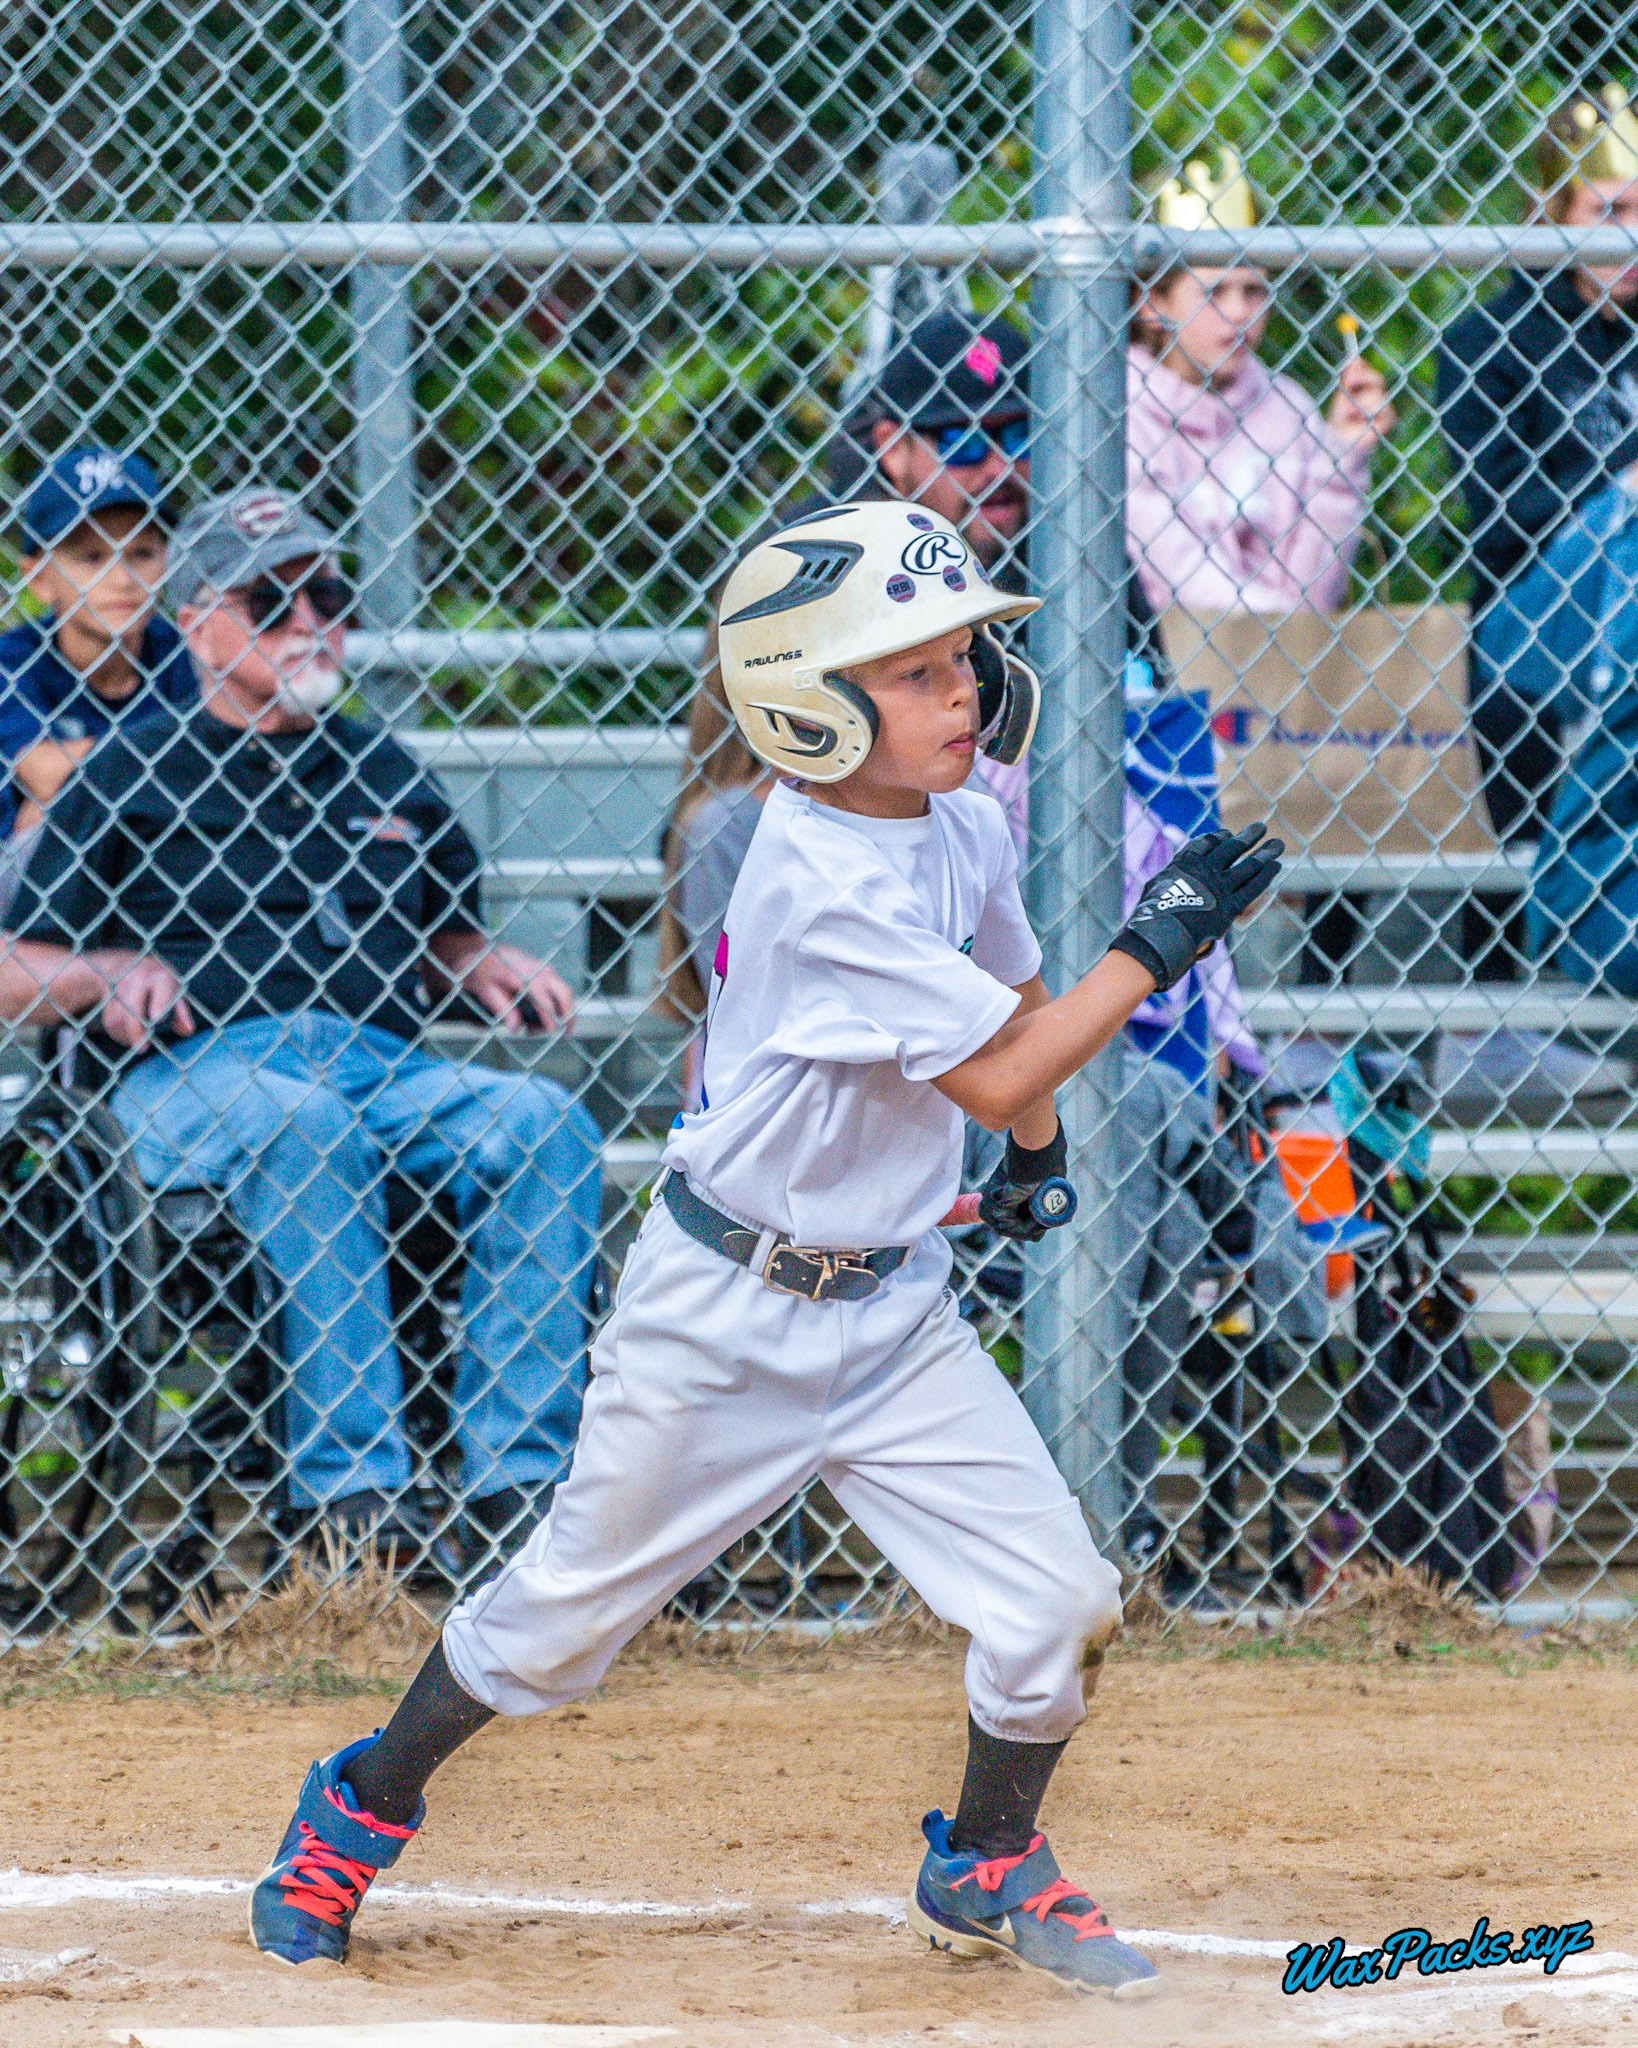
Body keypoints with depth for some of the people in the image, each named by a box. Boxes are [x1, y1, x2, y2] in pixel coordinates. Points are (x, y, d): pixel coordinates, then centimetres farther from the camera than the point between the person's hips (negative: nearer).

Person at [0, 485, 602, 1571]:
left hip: (381, 1065, 4)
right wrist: (111, 974, -9)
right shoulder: (130, 775, 14)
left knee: (541, 1123, -26)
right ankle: (350, 1483, -42)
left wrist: (483, 962, 8)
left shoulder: (384, 774, 26)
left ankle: (518, 1480, -30)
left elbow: (441, 936, 32)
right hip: (190, 1071, -4)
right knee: (304, 1124, -40)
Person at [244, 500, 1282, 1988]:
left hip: (893, 1308, 7)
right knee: (567, 1613, 8)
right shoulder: (823, 889, -27)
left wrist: (1037, 1147, 24)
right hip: (728, 1315, -6)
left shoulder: (963, 830, -1)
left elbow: (1013, 990, 23)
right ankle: (365, 1809, 34)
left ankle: (985, 1868, 21)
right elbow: (1000, 1076, -27)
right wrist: (1159, 946, -23)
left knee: (1058, 1607, -5)